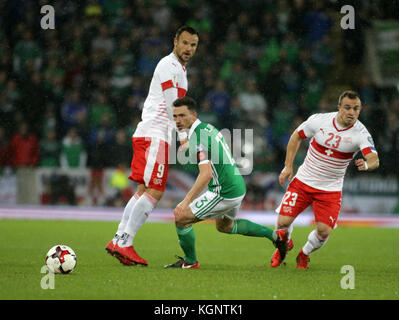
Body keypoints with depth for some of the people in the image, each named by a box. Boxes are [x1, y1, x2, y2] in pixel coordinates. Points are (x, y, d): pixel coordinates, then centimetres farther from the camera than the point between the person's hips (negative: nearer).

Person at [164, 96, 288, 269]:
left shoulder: (197, 137, -21)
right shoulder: (207, 127, 9)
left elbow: (206, 174, -30)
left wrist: (186, 201, -32)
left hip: (225, 193, -10)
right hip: (237, 186, 10)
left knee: (181, 217, -7)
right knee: (224, 226, 34)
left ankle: (190, 261, 10)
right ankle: (275, 235, 37)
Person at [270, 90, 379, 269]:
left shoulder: (361, 133, -15)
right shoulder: (319, 120, -11)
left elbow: (374, 160, -28)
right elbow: (297, 136, 6)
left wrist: (366, 164, -52)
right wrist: (288, 166, 1)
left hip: (331, 189, 0)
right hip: (303, 181, 0)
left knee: (324, 231, -13)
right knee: (283, 222, -9)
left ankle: (304, 254, 22)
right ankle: (285, 246, 28)